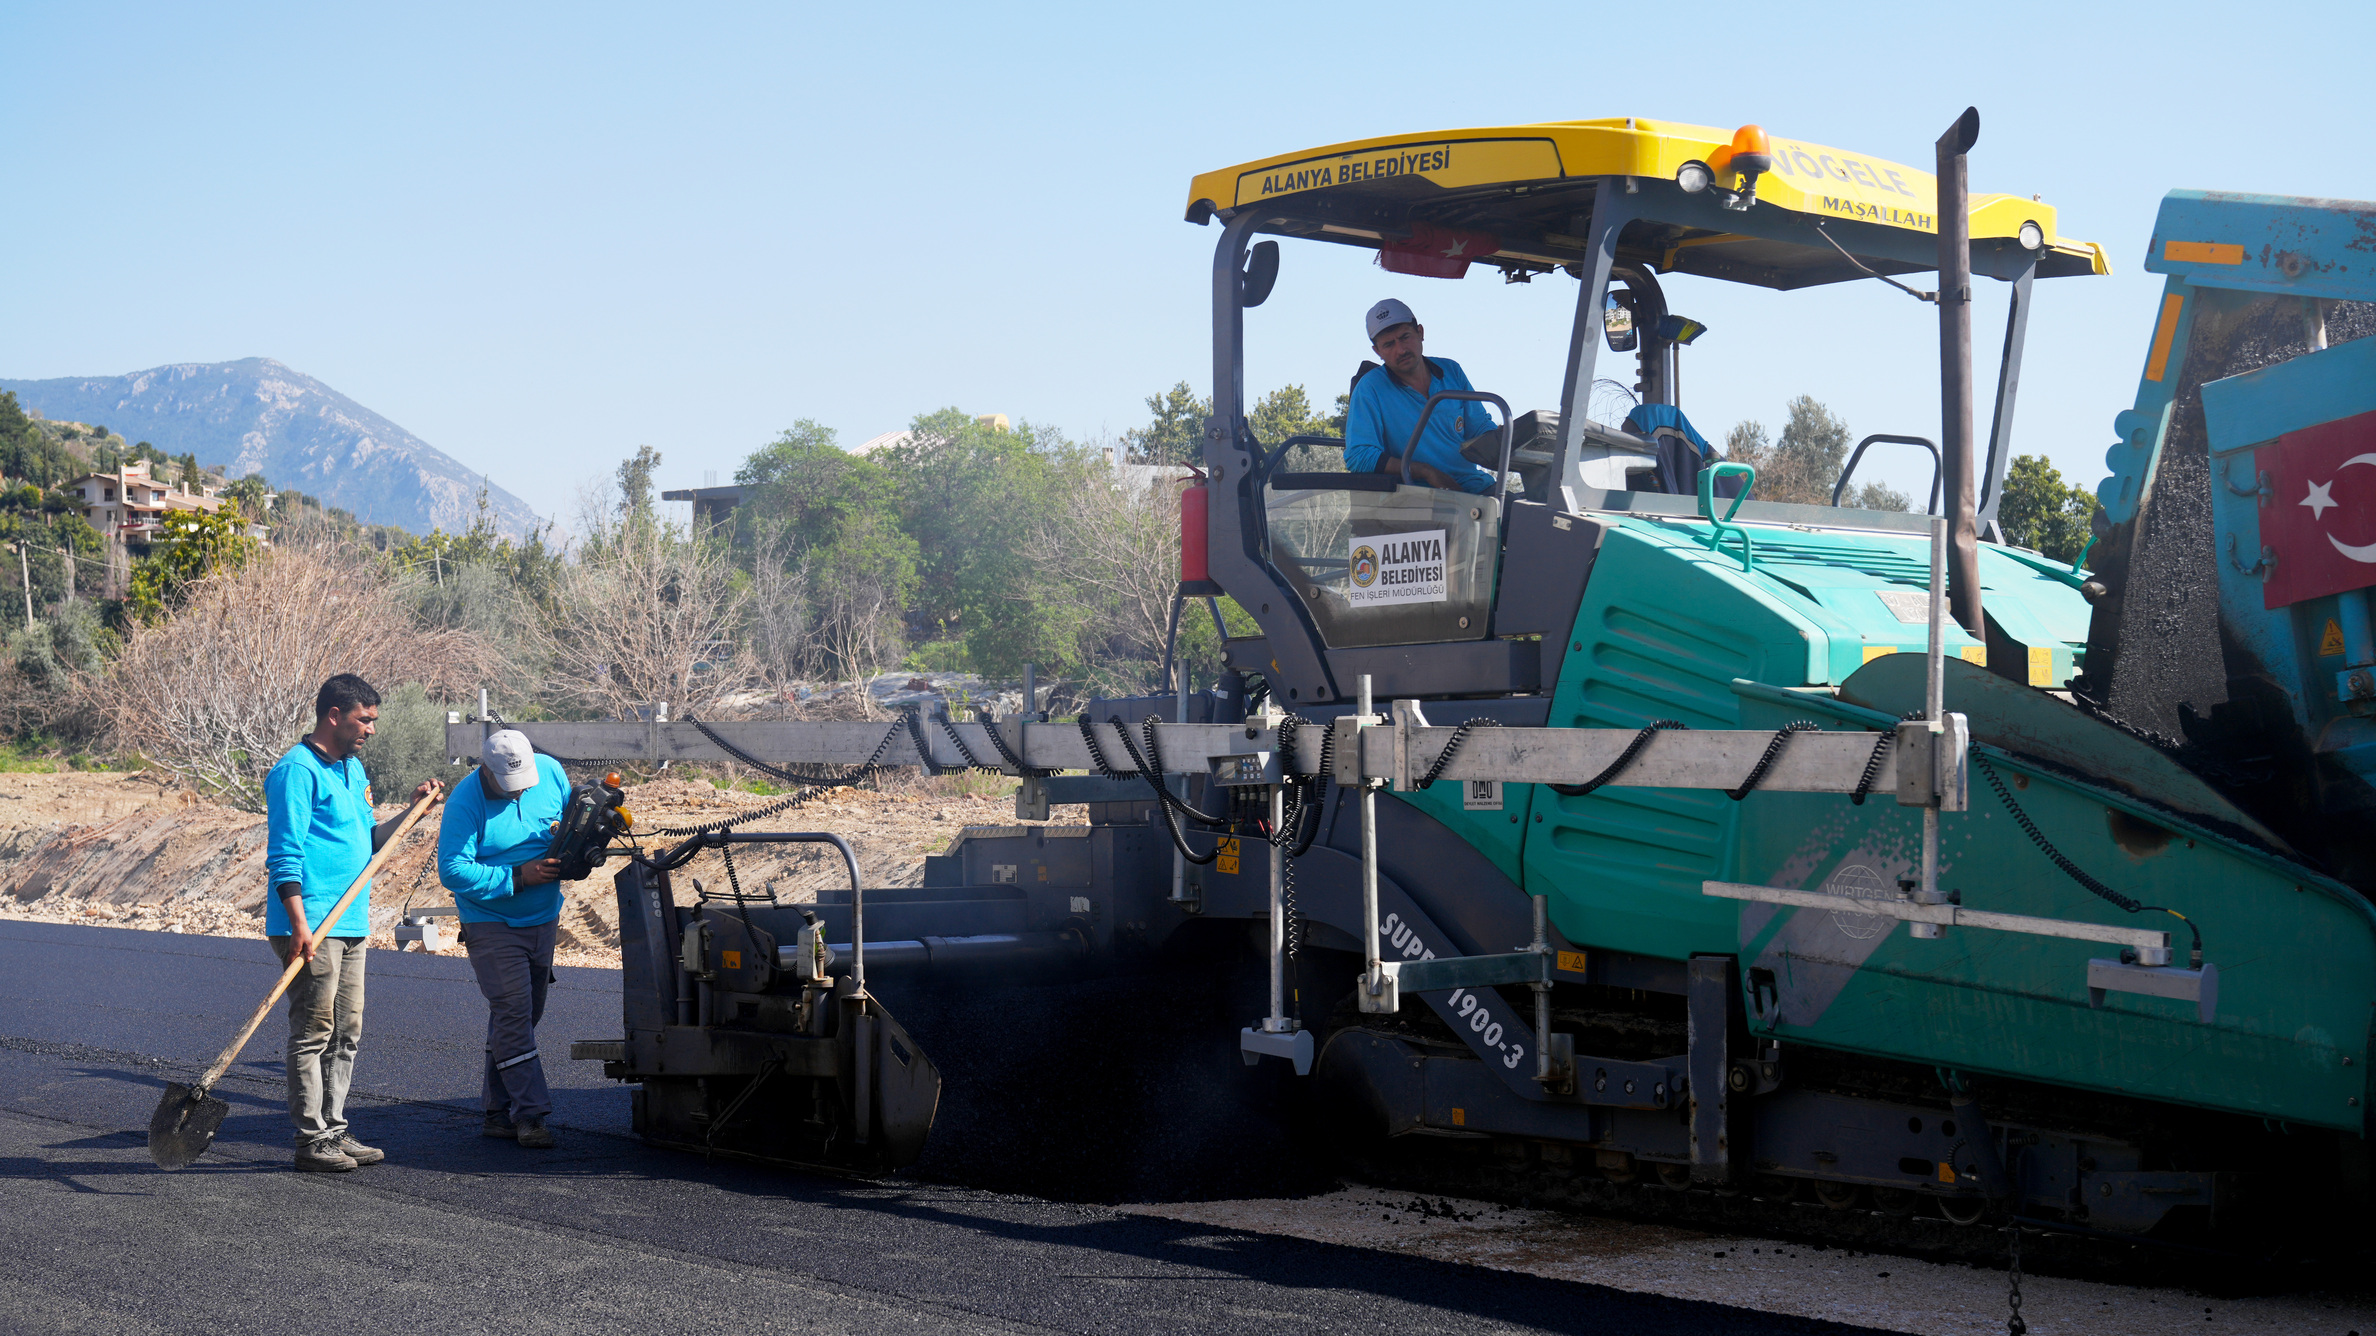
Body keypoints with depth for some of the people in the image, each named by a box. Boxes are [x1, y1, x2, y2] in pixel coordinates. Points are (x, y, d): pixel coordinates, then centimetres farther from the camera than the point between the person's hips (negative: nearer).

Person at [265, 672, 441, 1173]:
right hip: (311, 925, -9)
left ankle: (334, 1131, 19)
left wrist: (411, 811, 12)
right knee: (313, 1033, -5)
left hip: (350, 924, 9)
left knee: (346, 1034, 12)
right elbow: (285, 854, -16)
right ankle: (311, 1140, -1)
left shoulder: (353, 770, 18)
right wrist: (299, 925, -22)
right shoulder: (298, 770, -11)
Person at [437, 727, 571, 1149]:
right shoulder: (465, 802, -19)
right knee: (513, 1013, -13)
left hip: (544, 920, 6)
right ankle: (530, 1115, -12)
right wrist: (518, 877, -27)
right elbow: (453, 870, -23)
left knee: (525, 1015, 10)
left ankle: (498, 1111, 19)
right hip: (492, 926, -6)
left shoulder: (550, 771, -4)